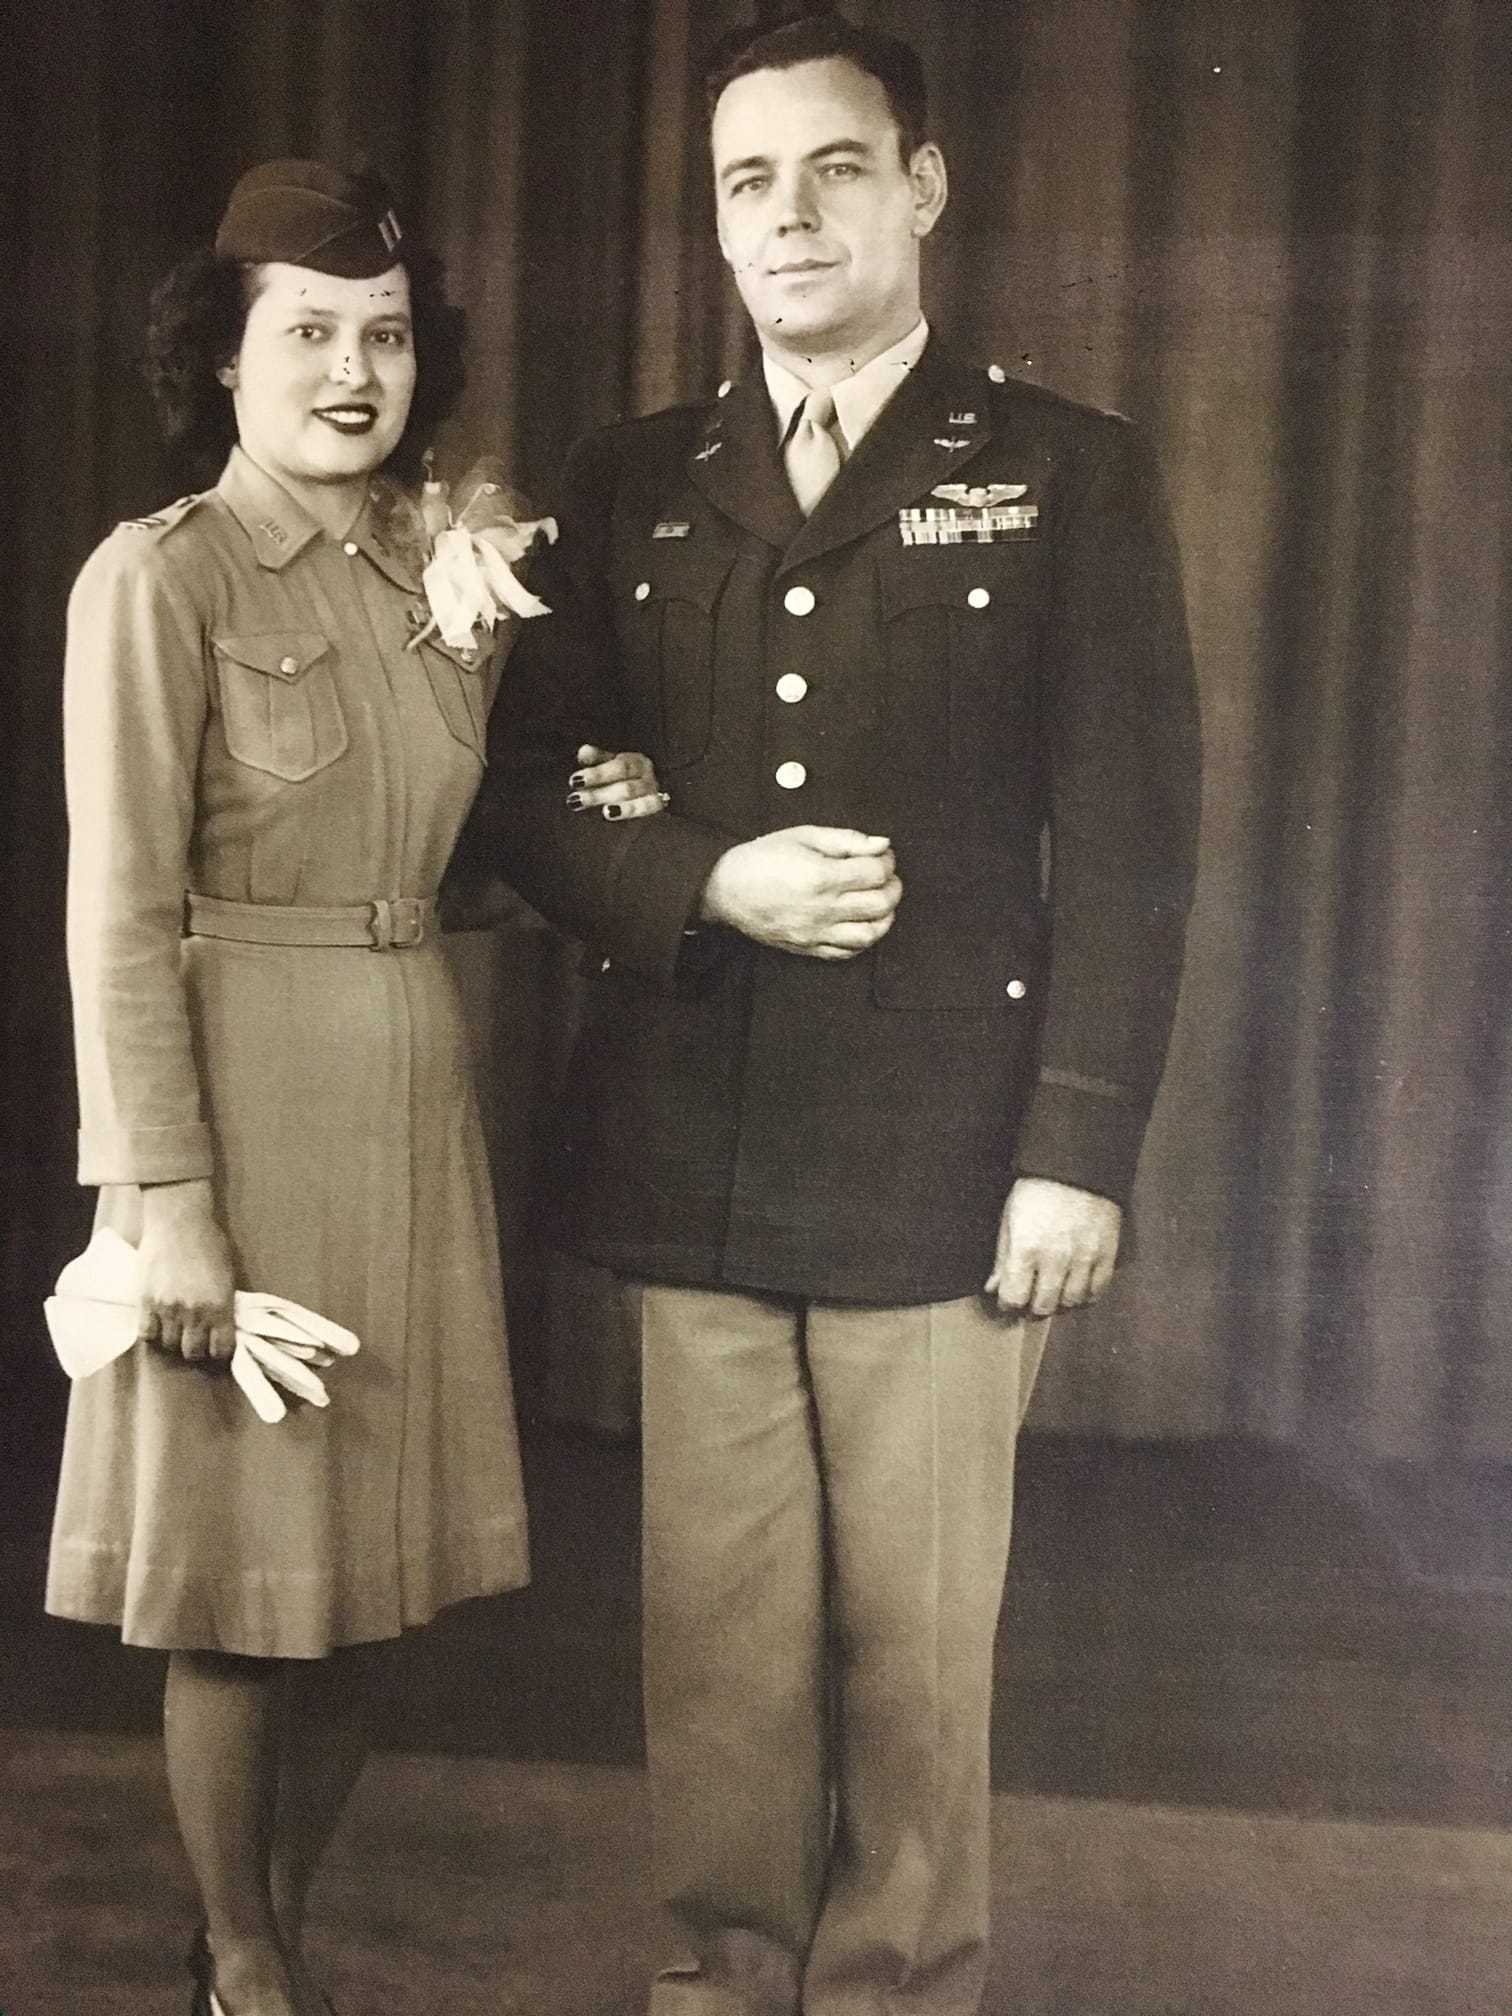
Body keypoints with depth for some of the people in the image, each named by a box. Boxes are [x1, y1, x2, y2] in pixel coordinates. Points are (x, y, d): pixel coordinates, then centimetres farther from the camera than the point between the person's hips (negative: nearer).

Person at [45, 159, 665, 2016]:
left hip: (412, 1094, 6)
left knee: (361, 1561, 14)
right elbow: (120, 918, -13)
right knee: (242, 1579, 5)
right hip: (241, 1096, -6)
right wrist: (167, 1200, -17)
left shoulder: (447, 578, 10)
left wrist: (589, 813, 0)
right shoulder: (158, 577, -9)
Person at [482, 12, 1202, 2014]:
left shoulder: (1069, 475, 3)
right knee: (719, 1633, 10)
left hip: (939, 1160, -2)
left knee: (916, 1642, 7)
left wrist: (1079, 1150, -9)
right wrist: (706, 889, -9)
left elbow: (1125, 845, -2)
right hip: (687, 1157, 3)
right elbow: (522, 788, 10)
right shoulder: (632, 484, 11)